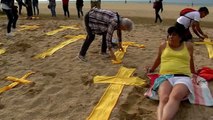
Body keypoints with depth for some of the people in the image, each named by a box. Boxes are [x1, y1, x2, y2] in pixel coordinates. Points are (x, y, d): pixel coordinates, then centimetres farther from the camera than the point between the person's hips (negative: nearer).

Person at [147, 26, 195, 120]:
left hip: (183, 77, -1)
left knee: (174, 97, -38)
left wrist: (193, 73, 47)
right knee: (164, 99, -34)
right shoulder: (163, 45, 16)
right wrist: (152, 69, 48)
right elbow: (158, 59, 33)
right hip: (165, 77, 1)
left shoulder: (188, 46, 16)